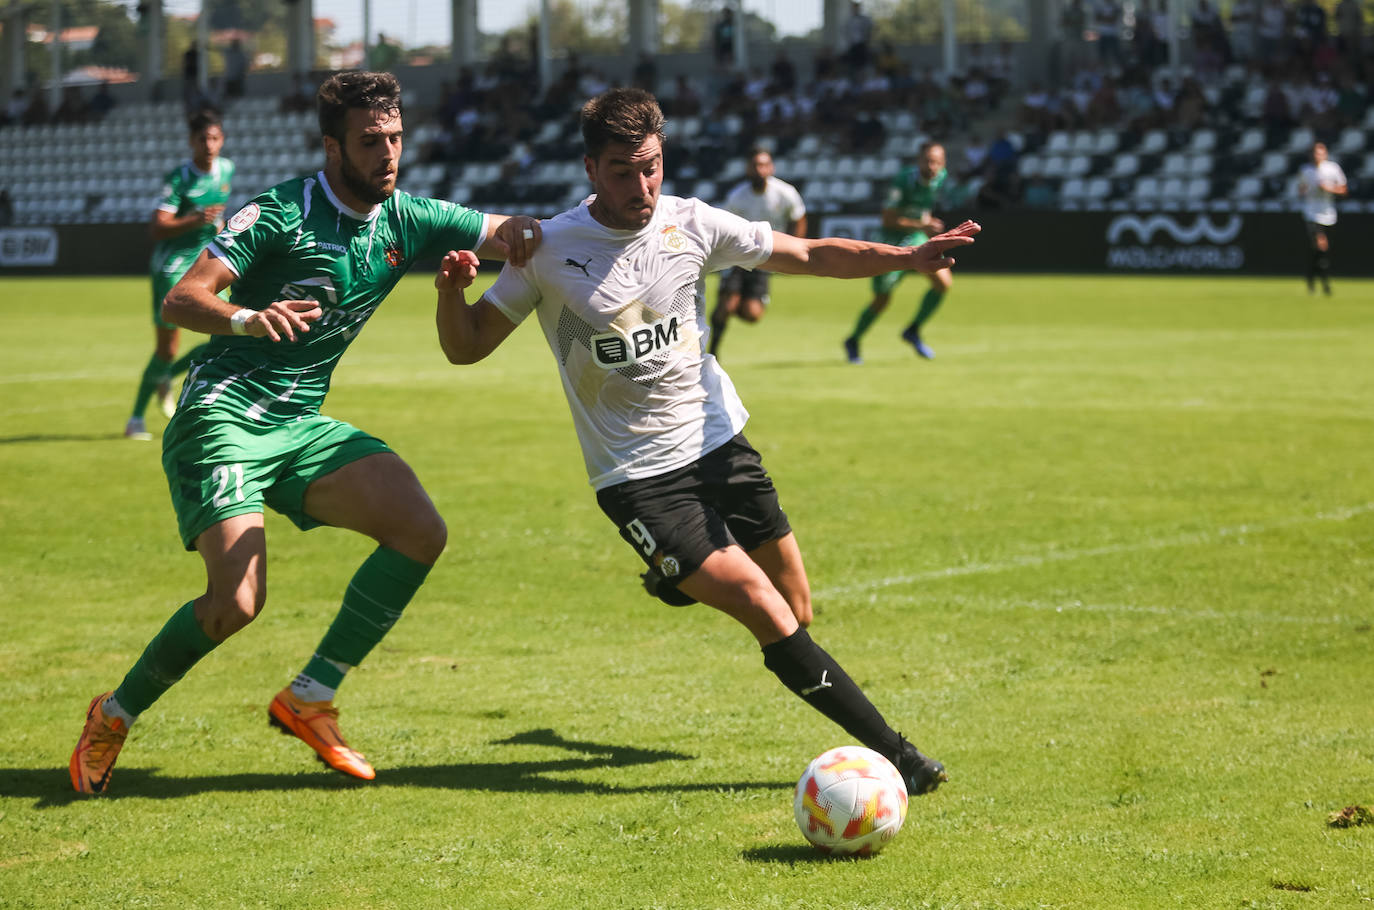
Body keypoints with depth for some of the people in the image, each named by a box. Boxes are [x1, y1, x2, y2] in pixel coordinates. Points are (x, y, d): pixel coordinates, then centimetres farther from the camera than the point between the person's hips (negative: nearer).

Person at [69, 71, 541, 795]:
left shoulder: (409, 220, 6)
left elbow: (510, 234, 12)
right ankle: (114, 717, 4)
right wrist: (247, 318, -40)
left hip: (304, 425, 7)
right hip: (224, 416, -7)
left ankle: (309, 698, -2)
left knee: (420, 531, -13)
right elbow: (181, 300, -18)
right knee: (236, 601, -21)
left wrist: (521, 233, -13)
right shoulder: (282, 213, -12)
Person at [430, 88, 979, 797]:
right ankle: (893, 753, -10)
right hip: (638, 478, -5)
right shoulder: (549, 250, -10)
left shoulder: (691, 225, -2)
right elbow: (466, 347, -4)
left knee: (798, 614, 6)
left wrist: (909, 257, -5)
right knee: (772, 621, -16)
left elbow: (810, 255, 7)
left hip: (719, 442, 5)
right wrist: (451, 293, -25)